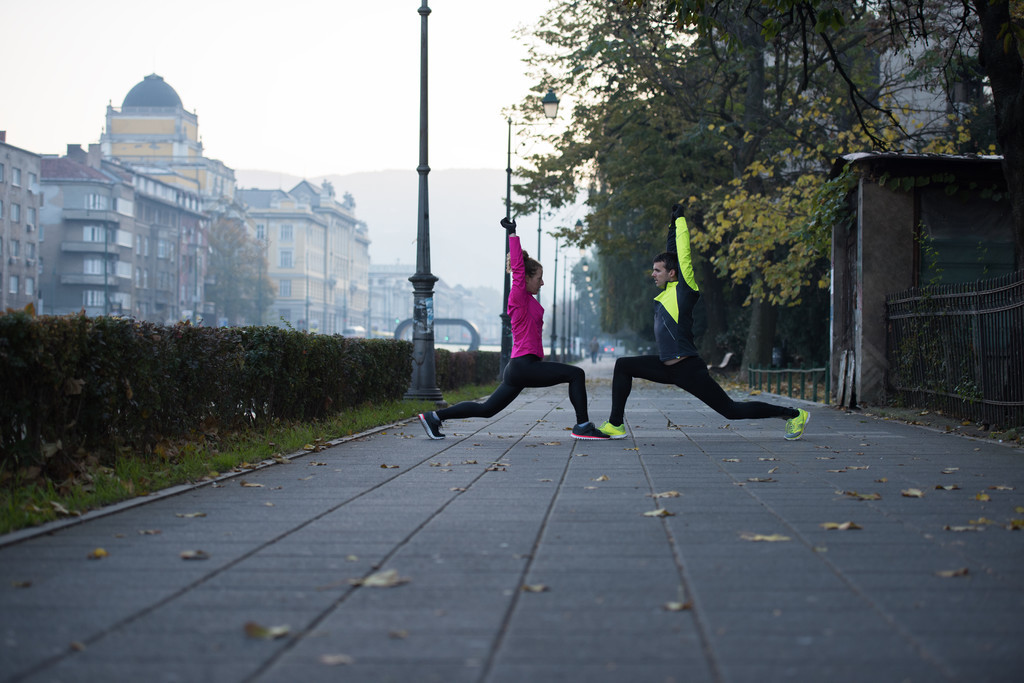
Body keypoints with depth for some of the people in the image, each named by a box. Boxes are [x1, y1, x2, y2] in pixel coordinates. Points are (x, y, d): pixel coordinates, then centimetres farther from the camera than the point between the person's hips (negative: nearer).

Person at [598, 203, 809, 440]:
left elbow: (684, 255, -12)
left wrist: (681, 220, -2)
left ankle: (793, 415, 6)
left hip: (688, 369, -9)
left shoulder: (685, 289, -10)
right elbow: (672, 254, 22)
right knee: (623, 366, 7)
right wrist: (673, 224, 24)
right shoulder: (667, 292, 11)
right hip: (667, 367, 9)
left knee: (731, 410, -5)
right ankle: (615, 424, 7)